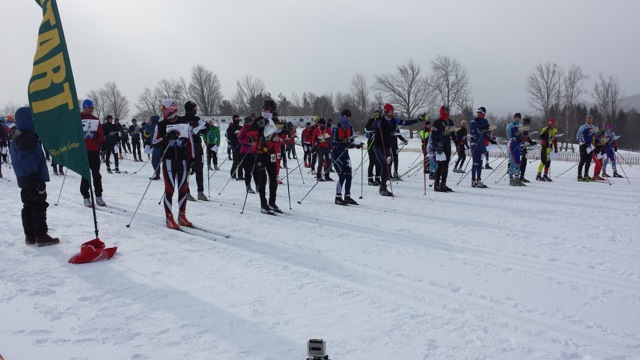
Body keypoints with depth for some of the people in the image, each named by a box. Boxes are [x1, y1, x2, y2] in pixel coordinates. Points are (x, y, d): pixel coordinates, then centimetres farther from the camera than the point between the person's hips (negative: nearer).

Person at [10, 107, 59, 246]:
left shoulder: (17, 135, 15)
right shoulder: (26, 136, -18)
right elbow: (27, 159, -24)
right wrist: (38, 178, -24)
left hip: (24, 178, 10)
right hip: (33, 178, -10)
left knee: (29, 206, 14)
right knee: (39, 206, -5)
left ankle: (30, 235, 19)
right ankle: (41, 236, -3)